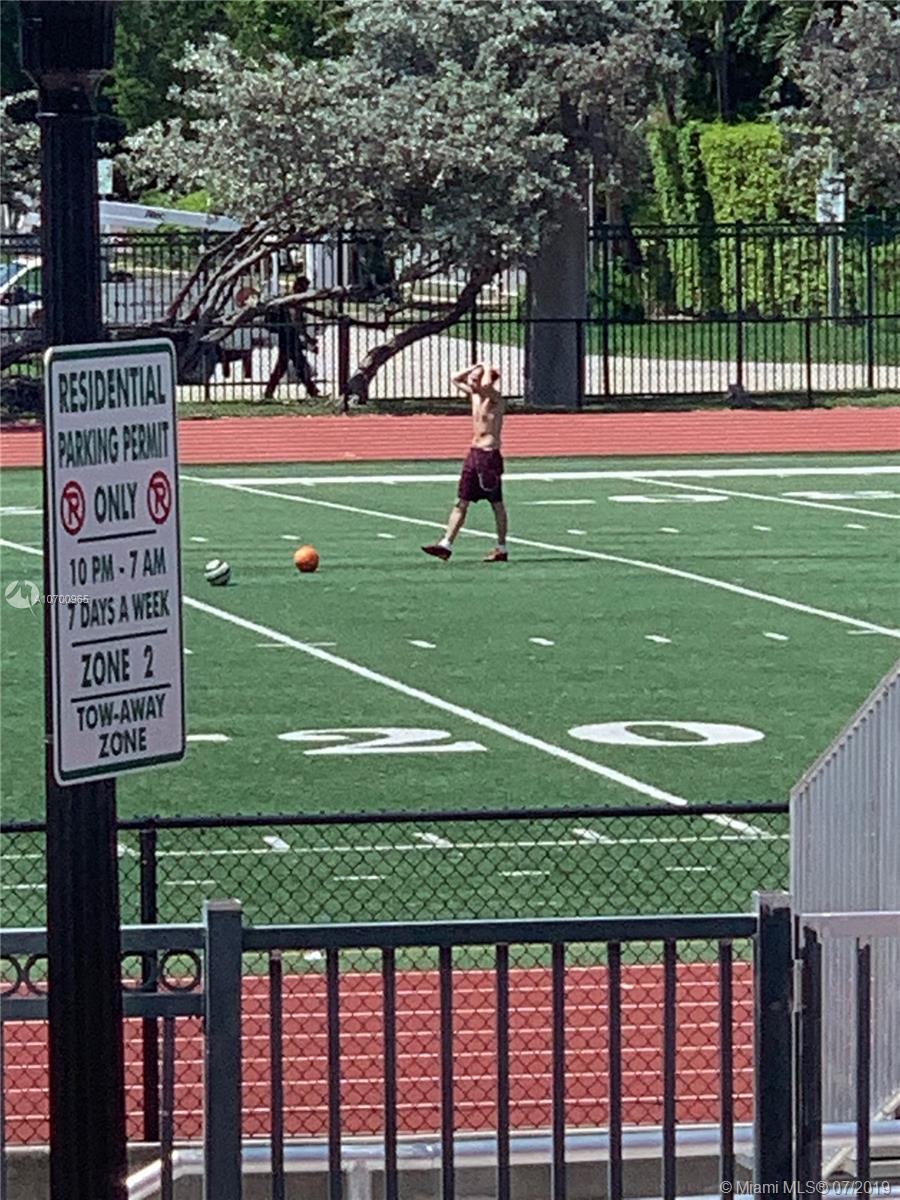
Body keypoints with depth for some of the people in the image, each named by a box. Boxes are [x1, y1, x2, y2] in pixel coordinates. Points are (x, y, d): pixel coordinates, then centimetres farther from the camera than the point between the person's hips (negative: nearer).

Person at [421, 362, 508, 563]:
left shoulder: (495, 399, -13)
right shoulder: (475, 395, 11)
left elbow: (486, 386, -36)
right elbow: (456, 379, 22)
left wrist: (488, 370, -15)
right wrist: (477, 366, 10)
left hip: (490, 455, -8)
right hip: (473, 454, 8)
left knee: (497, 504, 2)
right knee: (461, 502, 3)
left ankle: (501, 549, 9)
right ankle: (446, 544, 0)